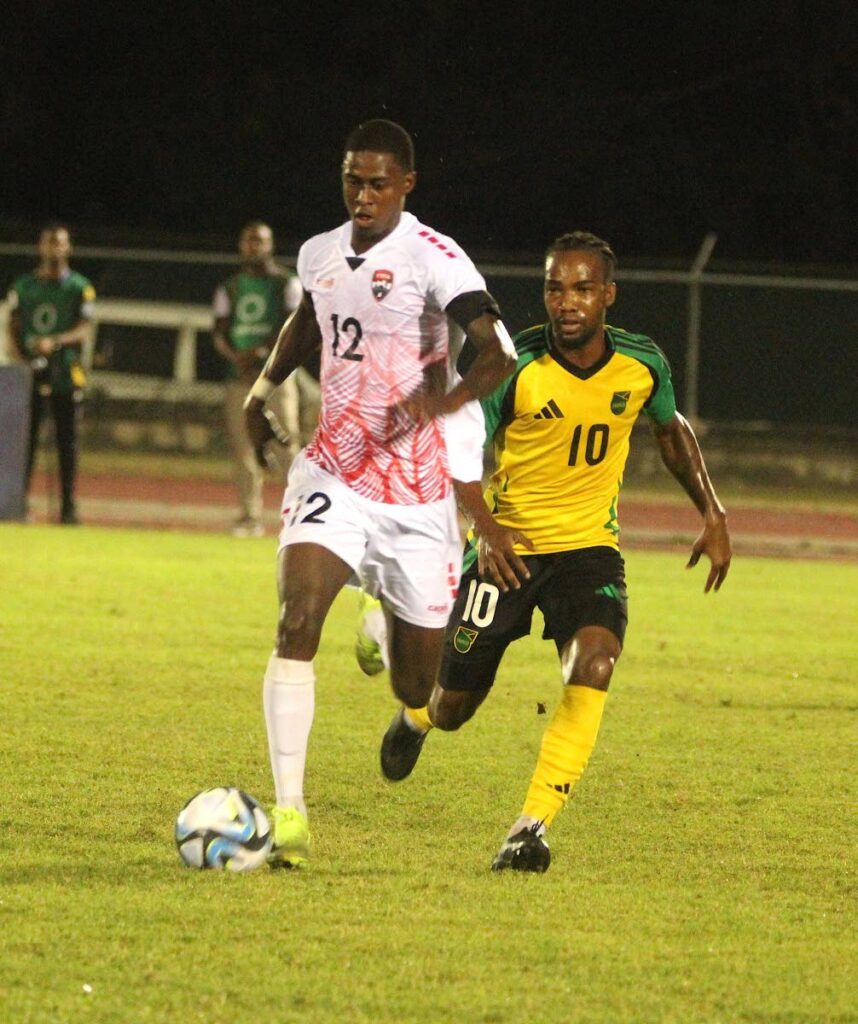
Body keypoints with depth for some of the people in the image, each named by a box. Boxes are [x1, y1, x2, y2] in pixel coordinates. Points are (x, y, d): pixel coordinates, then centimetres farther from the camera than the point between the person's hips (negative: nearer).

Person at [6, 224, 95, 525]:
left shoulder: (79, 287, 4)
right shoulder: (24, 285, 11)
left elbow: (83, 329, -6)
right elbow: (13, 327, 11)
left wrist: (54, 342, -23)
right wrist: (21, 355, -8)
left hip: (66, 372, -1)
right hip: (32, 370, 2)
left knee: (67, 439, 0)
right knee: (26, 436, -2)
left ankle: (68, 506, 2)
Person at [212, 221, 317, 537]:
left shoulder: (287, 283, 6)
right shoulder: (229, 288, 17)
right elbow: (219, 332, 11)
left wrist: (261, 351, -18)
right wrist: (235, 357, -11)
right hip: (239, 374, 4)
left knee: (286, 441, -11)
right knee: (243, 446, -1)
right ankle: (250, 516, 1)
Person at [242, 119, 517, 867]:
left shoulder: (434, 260, -12)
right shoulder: (321, 255, 7)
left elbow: (499, 354, -24)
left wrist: (443, 401, -42)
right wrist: (266, 384, 15)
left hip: (415, 494, -3)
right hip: (332, 476, 3)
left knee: (417, 688, 6)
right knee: (297, 622, -23)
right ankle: (289, 811, -24)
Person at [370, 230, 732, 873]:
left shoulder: (643, 365, -7)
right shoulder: (512, 367, -17)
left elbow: (670, 429, 15)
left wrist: (713, 514, 8)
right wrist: (486, 526, -27)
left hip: (591, 546, 1)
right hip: (508, 547, -1)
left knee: (593, 666, -28)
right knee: (451, 712, 5)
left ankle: (532, 827, -24)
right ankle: (416, 713, 45)